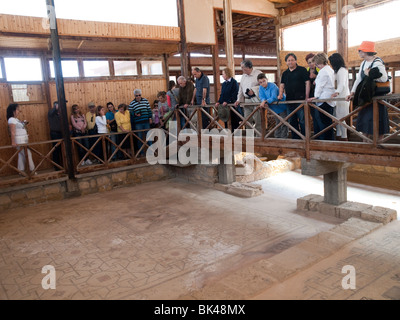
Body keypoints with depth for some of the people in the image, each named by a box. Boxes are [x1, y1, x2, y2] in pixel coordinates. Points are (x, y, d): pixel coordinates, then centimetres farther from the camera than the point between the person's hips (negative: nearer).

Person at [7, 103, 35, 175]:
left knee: (21, 155, 11)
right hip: (19, 142, -9)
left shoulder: (16, 119, 15)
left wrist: (24, 124, 6)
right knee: (28, 154, -5)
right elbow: (12, 132, -20)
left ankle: (21, 171, 17)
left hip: (24, 141, 9)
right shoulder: (12, 120, -13)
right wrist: (13, 142, -25)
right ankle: (32, 170, 3)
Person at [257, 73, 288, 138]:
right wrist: (263, 101, -32)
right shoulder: (261, 88, -1)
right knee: (277, 123, 16)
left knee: (283, 123, -7)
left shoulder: (272, 85, -21)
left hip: (282, 107, -6)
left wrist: (265, 101, -43)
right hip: (275, 109, 7)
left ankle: (284, 137, -3)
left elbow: (274, 97, -31)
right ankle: (277, 137, 23)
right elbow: (262, 97, -9)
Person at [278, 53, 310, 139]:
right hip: (289, 100, 6)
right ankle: (295, 138, 19)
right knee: (292, 121, 10)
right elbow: (282, 85, 16)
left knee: (302, 121, -8)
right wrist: (280, 94, -4)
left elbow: (307, 83, -3)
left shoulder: (302, 70, 1)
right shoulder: (285, 73, 17)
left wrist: (307, 97, -9)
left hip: (300, 100, -6)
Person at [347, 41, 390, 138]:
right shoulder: (364, 63, 11)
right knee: (365, 120, 12)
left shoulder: (377, 63, -15)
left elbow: (384, 78, -25)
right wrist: (352, 92, 0)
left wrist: (369, 74, -19)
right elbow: (359, 79, 10)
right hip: (365, 98, 8)